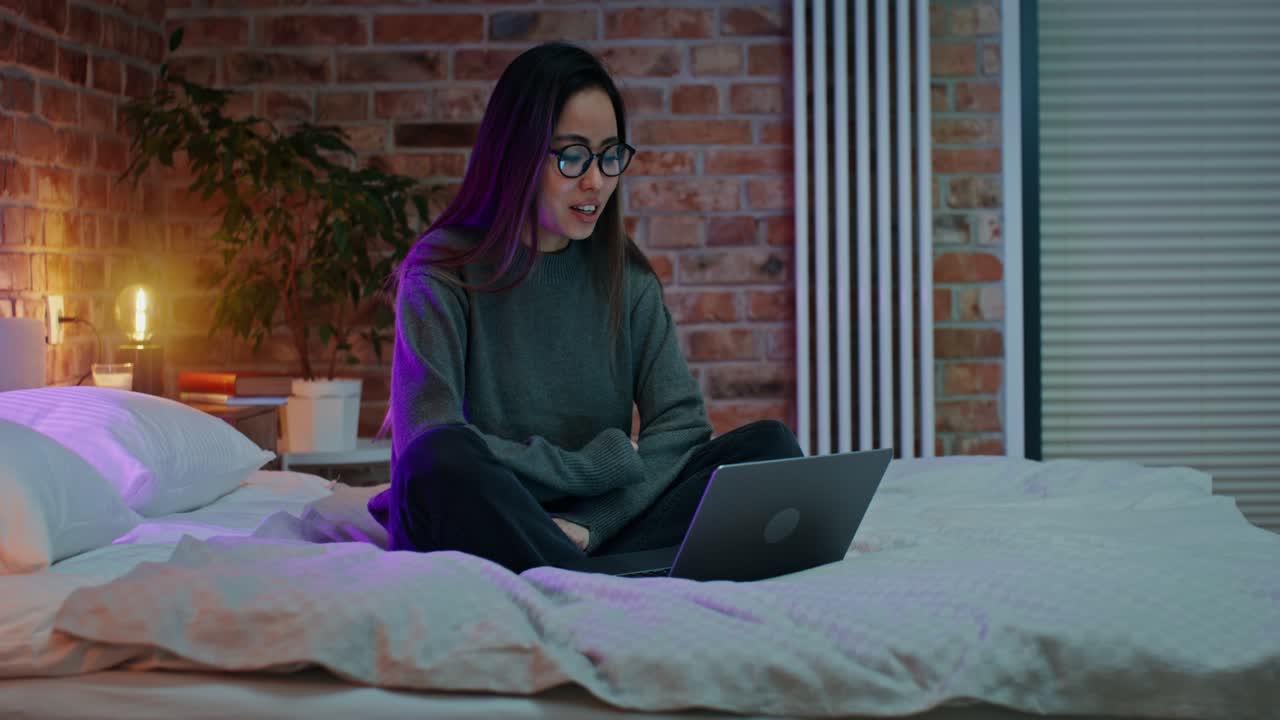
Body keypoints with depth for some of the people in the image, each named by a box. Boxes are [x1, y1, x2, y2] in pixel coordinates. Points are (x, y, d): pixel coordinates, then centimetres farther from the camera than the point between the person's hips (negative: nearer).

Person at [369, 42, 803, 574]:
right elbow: (430, 446, -16)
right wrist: (605, 462, -10)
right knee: (442, 457, -36)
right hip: (481, 529, -4)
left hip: (607, 529, 5)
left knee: (767, 445, -16)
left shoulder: (624, 273, 11)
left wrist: (588, 524, -17)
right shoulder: (444, 271, -3)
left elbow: (682, 424, 0)